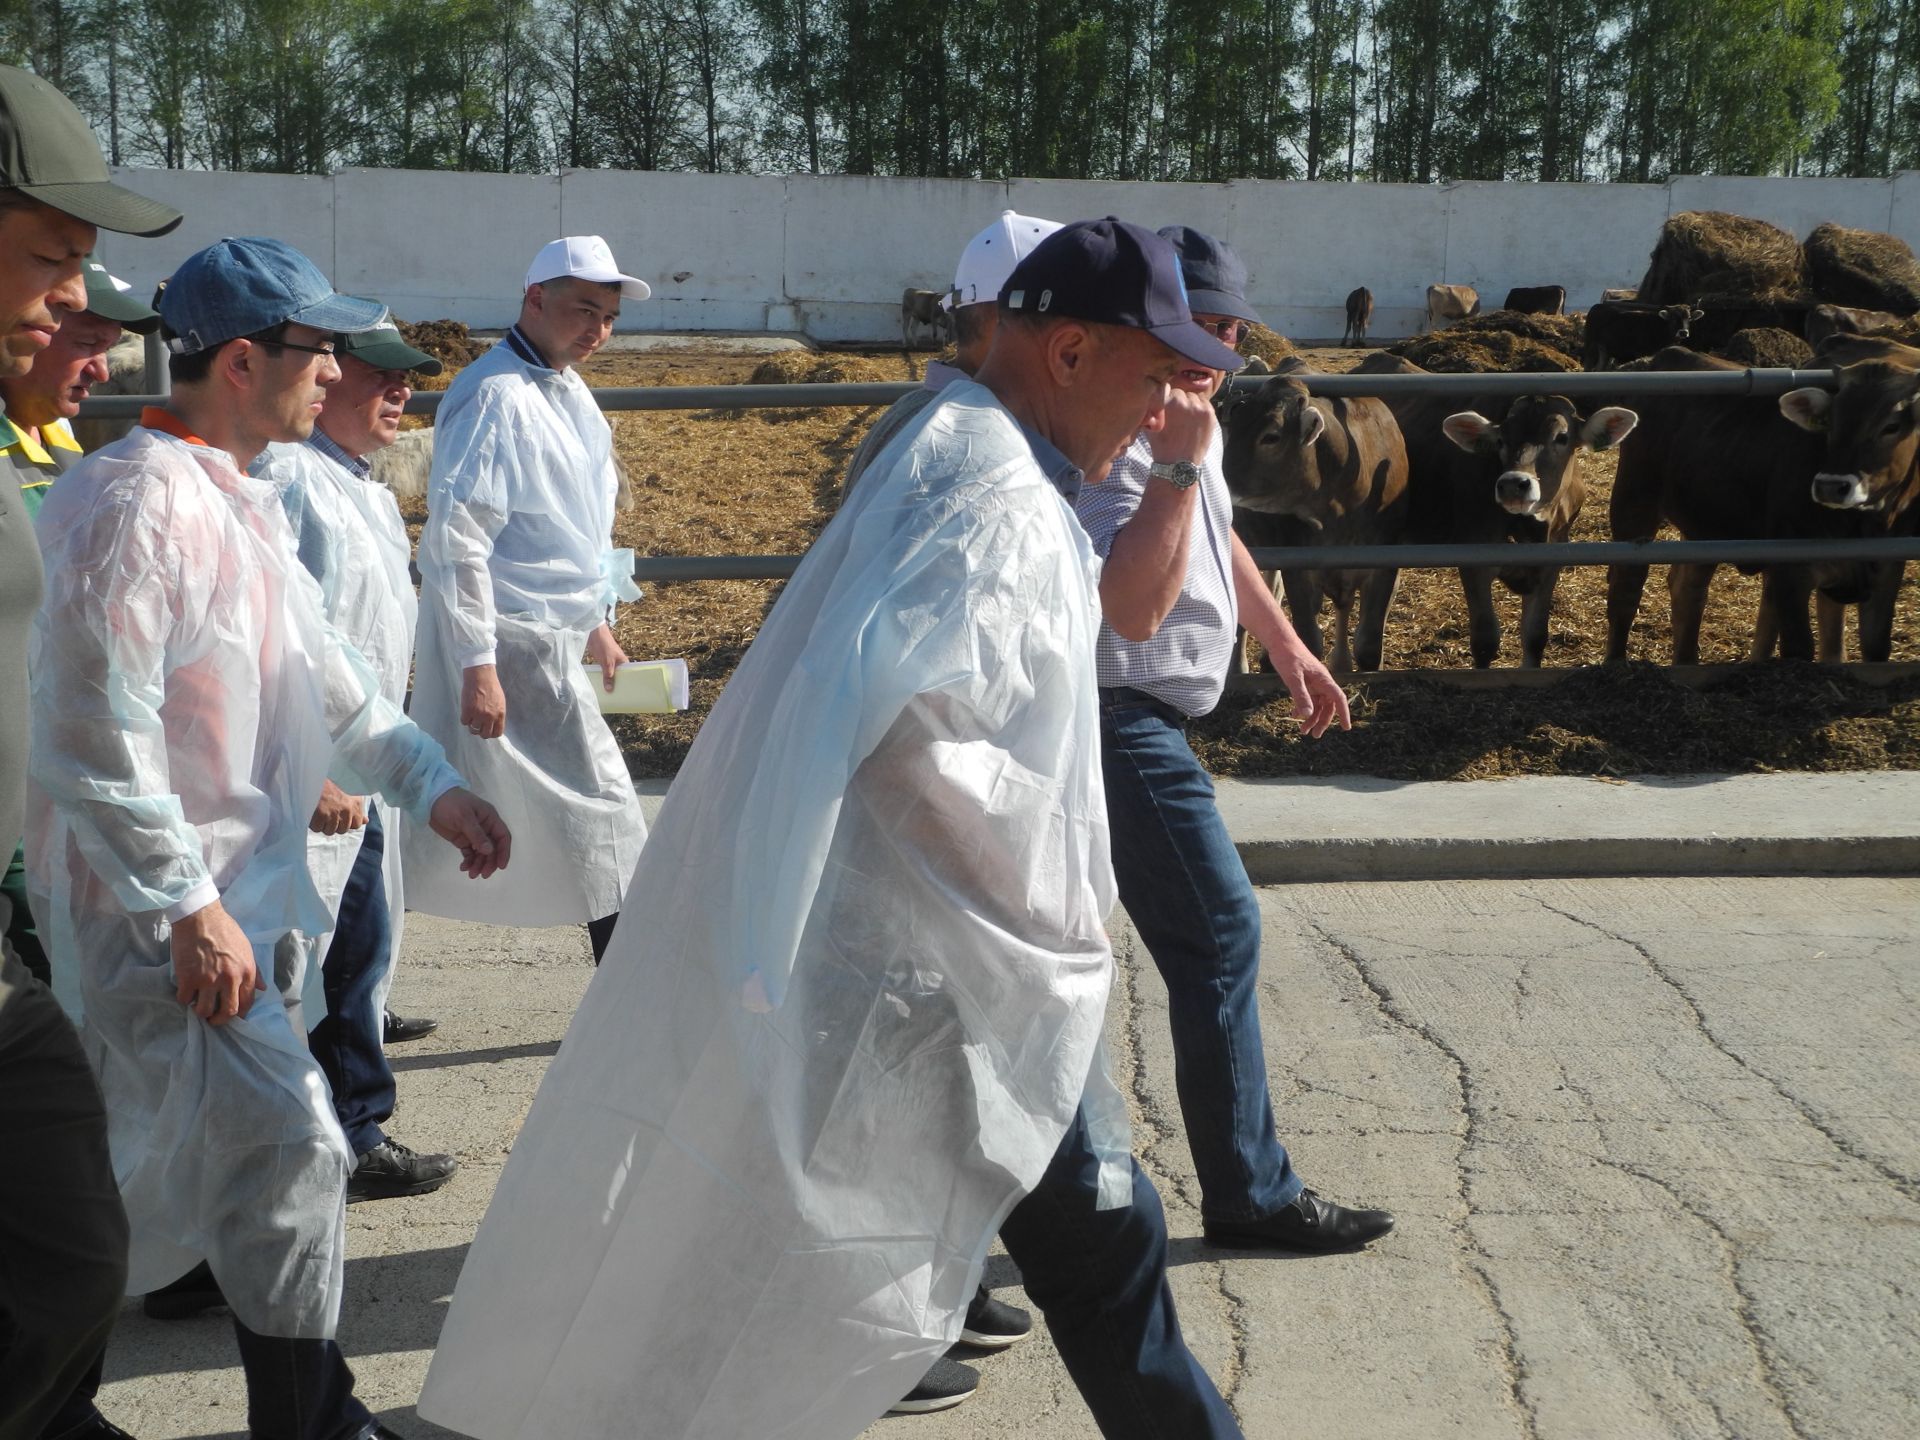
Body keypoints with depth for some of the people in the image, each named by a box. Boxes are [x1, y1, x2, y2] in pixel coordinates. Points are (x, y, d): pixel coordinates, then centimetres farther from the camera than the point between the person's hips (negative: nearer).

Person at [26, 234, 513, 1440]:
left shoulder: (243, 501, 12)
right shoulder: (138, 504, -19)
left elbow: (322, 672, 19)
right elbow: (95, 738, -23)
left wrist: (431, 782, 10)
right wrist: (186, 906, -22)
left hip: (248, 887, 10)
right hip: (162, 913, -10)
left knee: (185, 1165, 17)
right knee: (292, 1150, -10)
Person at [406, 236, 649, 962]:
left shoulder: (568, 390, 14)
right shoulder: (495, 396, -17)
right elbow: (455, 539, -22)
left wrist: (595, 622, 25)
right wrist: (478, 665, -24)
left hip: (553, 636, 9)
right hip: (512, 643, -9)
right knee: (600, 812, -3)